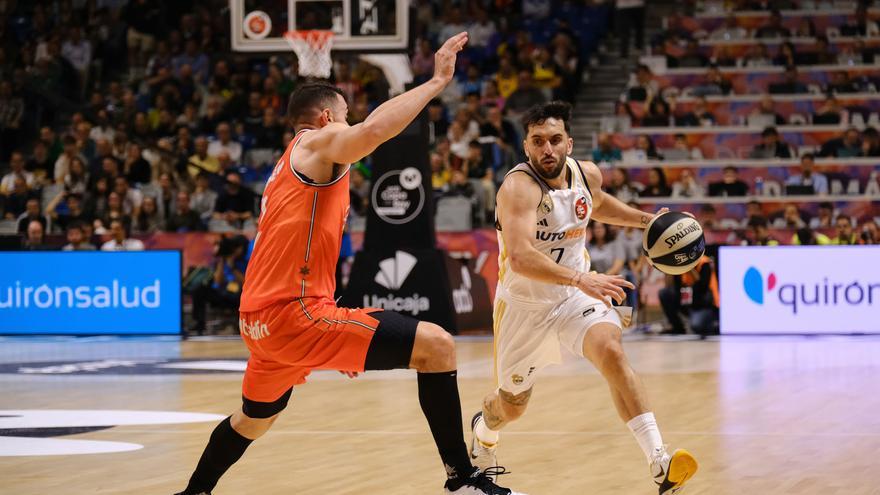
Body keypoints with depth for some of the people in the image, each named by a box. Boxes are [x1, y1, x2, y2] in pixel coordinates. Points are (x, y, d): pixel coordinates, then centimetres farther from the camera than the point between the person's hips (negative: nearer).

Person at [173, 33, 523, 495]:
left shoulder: (288, 167, 27)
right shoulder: (318, 143, -2)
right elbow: (374, 129, -26)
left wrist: (341, 343, 30)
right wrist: (437, 81, -20)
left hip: (260, 319, 10)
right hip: (295, 314, -10)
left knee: (254, 418, 34)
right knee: (436, 345, -13)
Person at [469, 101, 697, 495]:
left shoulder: (587, 174, -6)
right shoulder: (519, 187, -27)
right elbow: (520, 257, -43)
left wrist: (646, 220, 11)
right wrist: (581, 278, -53)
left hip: (577, 294, 3)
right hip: (524, 303, -3)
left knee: (611, 352, -27)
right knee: (512, 405, 14)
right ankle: (483, 431, 54)